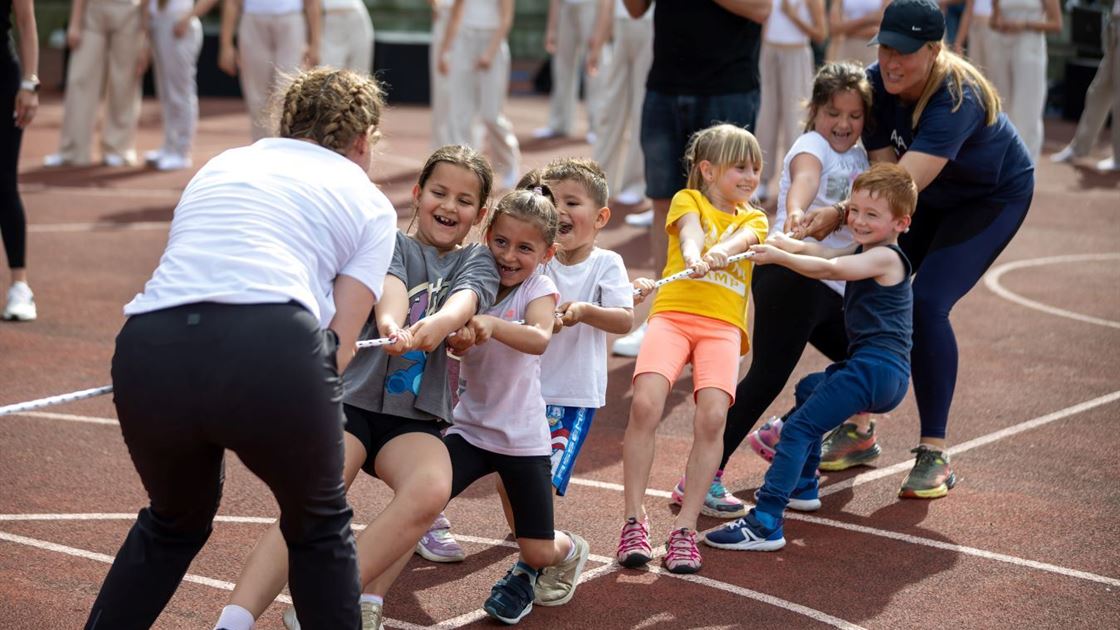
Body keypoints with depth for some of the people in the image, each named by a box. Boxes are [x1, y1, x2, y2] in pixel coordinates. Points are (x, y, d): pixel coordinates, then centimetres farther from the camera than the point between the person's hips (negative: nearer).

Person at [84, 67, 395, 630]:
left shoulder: (221, 165, 31)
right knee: (320, 530, 23)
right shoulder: (369, 203, 20)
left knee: (173, 524, 31)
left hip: (149, 351, 4)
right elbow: (341, 337, 8)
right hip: (273, 349, -4)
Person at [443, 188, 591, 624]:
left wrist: (491, 325, -49)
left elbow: (539, 339, -32)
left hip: (523, 437, -2)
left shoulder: (539, 288, -10)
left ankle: (569, 552, 41)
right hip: (470, 429, 2)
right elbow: (455, 343, -7)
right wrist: (458, 337, -30)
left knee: (539, 552, 5)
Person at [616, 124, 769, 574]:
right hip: (673, 313, -2)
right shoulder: (688, 200, 16)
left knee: (712, 415, -21)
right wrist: (693, 256, -33)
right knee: (644, 404, -24)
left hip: (723, 325, 2)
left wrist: (720, 251, -29)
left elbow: (741, 238, -4)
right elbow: (690, 230, -9)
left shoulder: (754, 219, 21)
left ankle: (685, 527, -12)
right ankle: (634, 520, -13)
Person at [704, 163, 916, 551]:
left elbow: (829, 269, -24)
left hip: (876, 368, -11)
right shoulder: (863, 252, 20)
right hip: (878, 369, 11)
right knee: (808, 389, 36)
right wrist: (789, 244, -9)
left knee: (798, 428, -19)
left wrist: (779, 257, -26)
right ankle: (802, 487, 43)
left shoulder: (885, 257, -11)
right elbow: (826, 254, 9)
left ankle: (766, 524, -28)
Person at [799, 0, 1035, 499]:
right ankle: (858, 429, 12)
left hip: (992, 199, -6)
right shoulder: (876, 84, -18)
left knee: (928, 302, -21)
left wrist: (839, 214, -54)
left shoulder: (957, 100, -37)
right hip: (929, 196, 7)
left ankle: (935, 455, -12)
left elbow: (905, 182, -45)